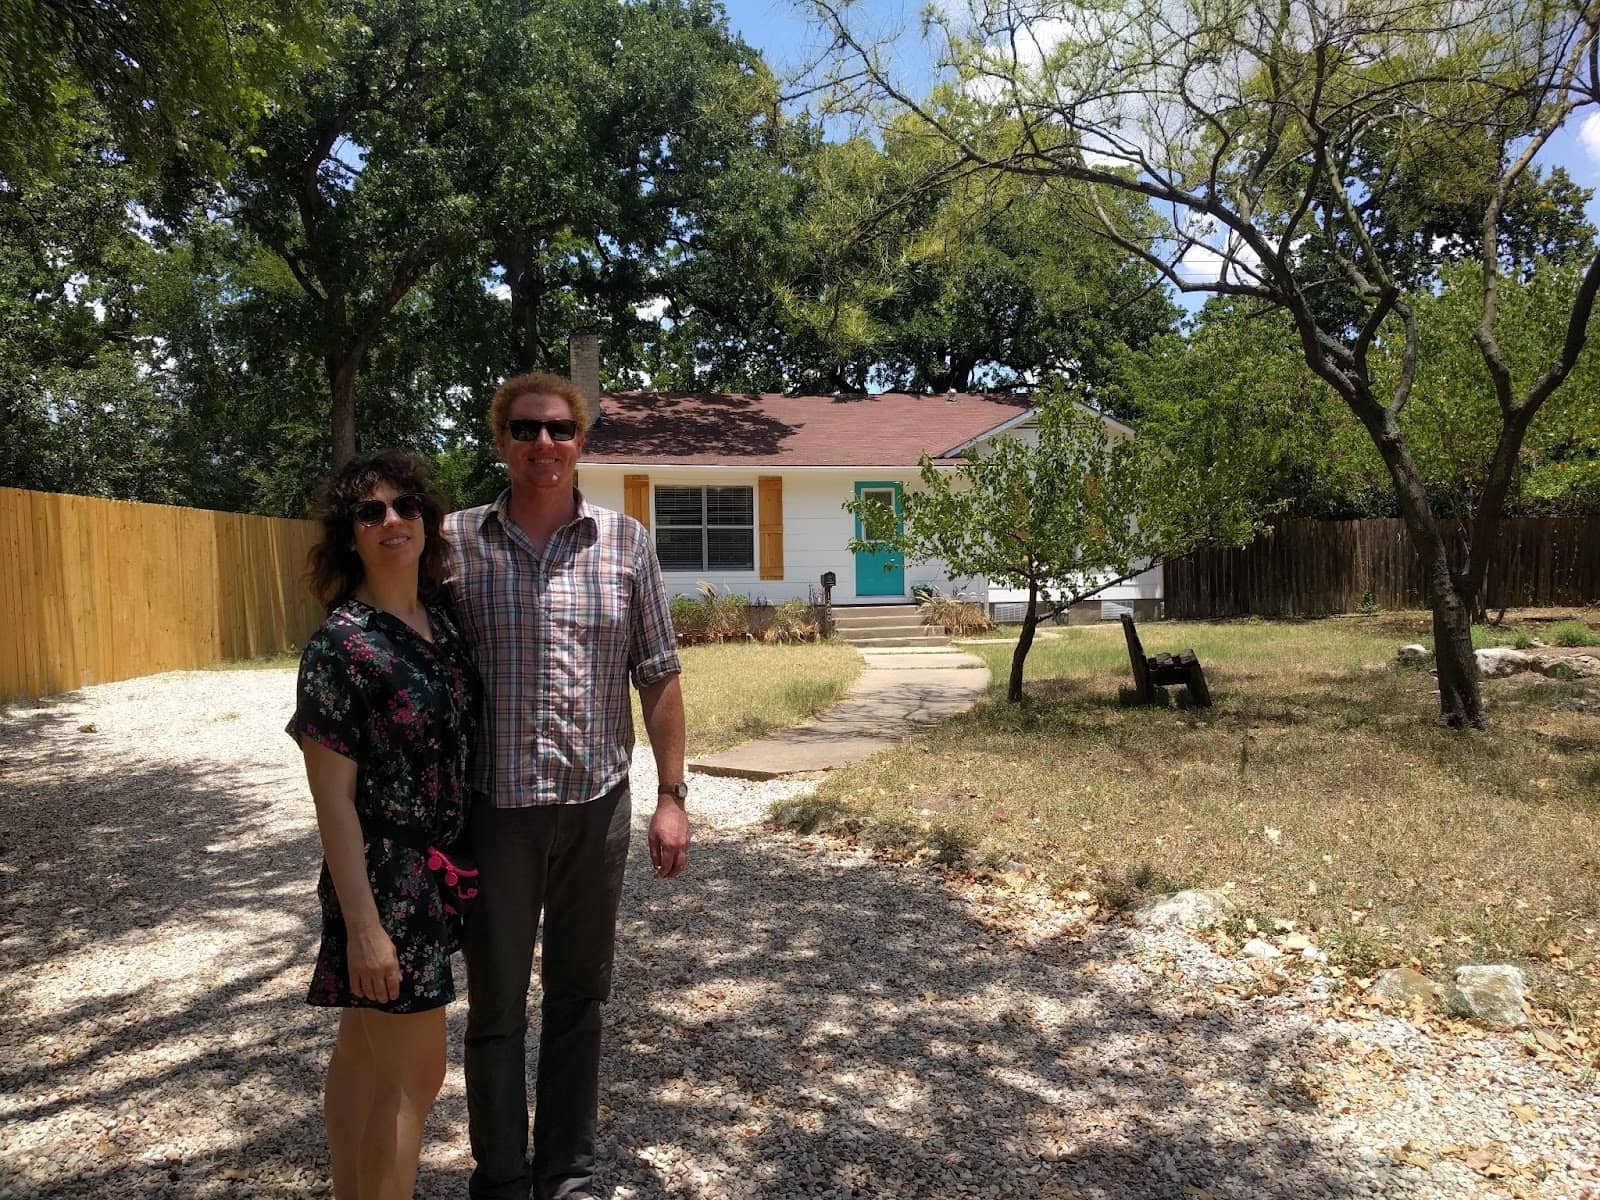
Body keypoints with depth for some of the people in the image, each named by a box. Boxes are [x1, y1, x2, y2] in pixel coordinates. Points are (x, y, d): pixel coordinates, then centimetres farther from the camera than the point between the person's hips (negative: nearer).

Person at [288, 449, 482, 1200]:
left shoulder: (441, 623, 4)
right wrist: (362, 922, -18)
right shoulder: (339, 645, -17)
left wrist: (464, 865, 13)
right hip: (385, 880, -7)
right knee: (414, 1073, 4)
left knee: (364, 1054, 20)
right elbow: (331, 794, -17)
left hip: (438, 872, 7)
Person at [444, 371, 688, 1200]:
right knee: (496, 1005, 12)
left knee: (578, 999, 15)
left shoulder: (626, 542, 1)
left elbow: (657, 677, 3)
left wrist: (670, 797, -1)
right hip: (497, 809, -1)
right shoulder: (457, 540, -3)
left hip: (598, 805, 1)